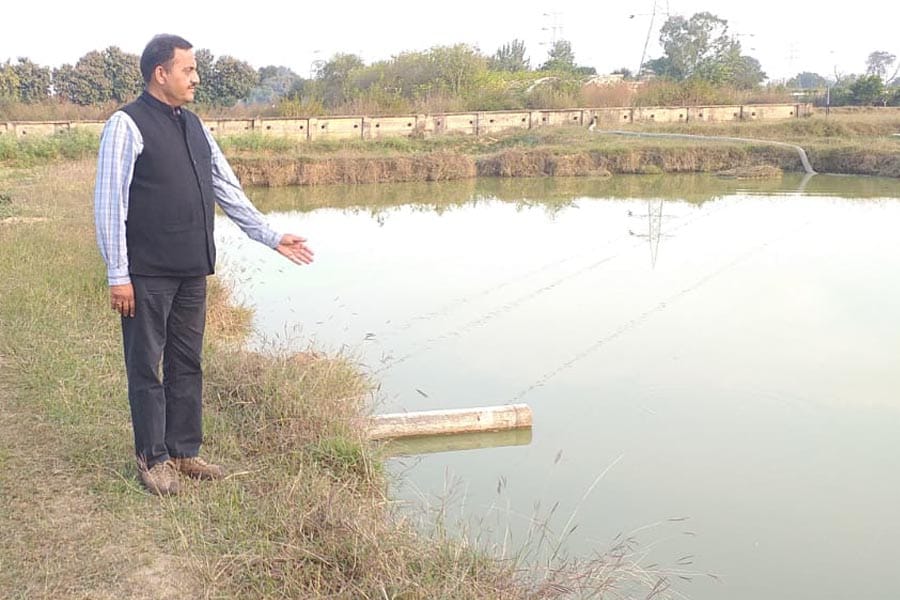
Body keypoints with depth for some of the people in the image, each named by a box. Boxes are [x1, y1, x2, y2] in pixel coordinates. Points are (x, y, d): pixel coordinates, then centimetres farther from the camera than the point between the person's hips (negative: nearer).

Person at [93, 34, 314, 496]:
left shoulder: (194, 126, 13)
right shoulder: (127, 125, -9)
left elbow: (229, 192, 18)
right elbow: (109, 204, -11)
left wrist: (271, 237, 15)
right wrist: (118, 275, -14)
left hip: (191, 272, 7)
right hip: (147, 275, -7)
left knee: (187, 363, 13)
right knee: (147, 367, 4)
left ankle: (184, 451, 24)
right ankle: (152, 458, 16)